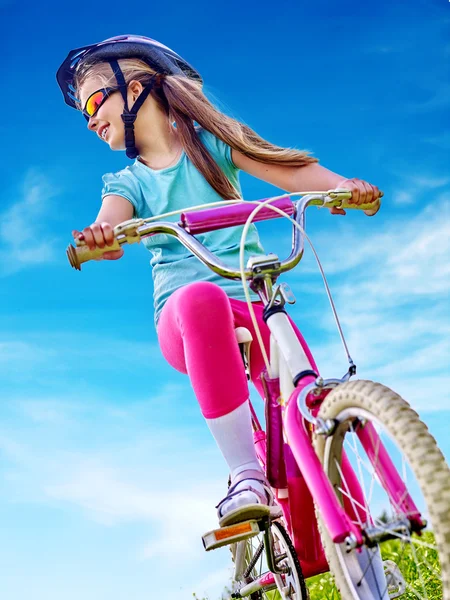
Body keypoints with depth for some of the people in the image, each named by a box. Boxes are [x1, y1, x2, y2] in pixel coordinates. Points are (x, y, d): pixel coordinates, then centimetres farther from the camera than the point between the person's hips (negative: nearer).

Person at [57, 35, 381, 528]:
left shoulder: (208, 142, 12)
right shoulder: (126, 182, 15)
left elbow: (289, 170, -2)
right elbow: (111, 234, -8)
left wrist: (341, 185, -23)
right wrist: (97, 236, -33)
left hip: (259, 309, 1)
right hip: (185, 319, -1)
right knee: (201, 296, -36)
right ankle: (246, 476, -34)